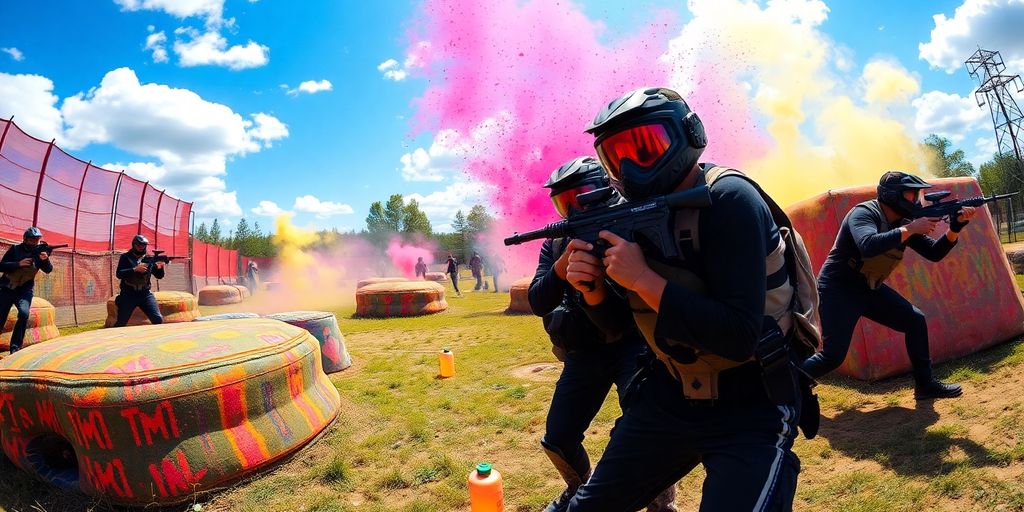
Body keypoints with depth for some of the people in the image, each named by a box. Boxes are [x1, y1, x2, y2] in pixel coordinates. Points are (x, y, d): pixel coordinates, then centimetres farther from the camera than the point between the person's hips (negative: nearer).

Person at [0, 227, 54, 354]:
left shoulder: (38, 252, 0)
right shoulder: (15, 249, -3)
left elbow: (48, 270, -11)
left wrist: (45, 259, -31)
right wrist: (19, 264, -23)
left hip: (25, 291, 0)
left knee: (24, 314, -24)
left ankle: (15, 347, -14)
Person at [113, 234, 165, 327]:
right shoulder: (125, 257, 2)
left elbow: (159, 276, 3)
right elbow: (119, 274, -10)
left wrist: (159, 267, -19)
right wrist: (135, 269, -25)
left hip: (145, 295, 1)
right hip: (128, 295, -1)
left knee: (158, 319, -7)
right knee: (121, 323, 5)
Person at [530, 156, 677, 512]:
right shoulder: (555, 243, 3)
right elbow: (538, 303, -8)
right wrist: (564, 264, -25)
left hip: (633, 345, -4)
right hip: (584, 353, 5)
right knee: (557, 440, 11)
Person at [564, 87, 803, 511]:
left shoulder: (727, 199, -19)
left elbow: (738, 339, -28)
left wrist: (642, 278, -27)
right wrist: (593, 289, -14)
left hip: (748, 409, -6)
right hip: (668, 396, 6)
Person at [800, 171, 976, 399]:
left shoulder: (903, 224, 6)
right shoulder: (864, 213, -18)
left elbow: (934, 253, 5)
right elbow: (868, 246, -38)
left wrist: (955, 227, -9)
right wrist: (911, 229, -30)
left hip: (870, 290, 9)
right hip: (838, 290, -8)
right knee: (833, 356, -14)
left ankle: (925, 384, 21)